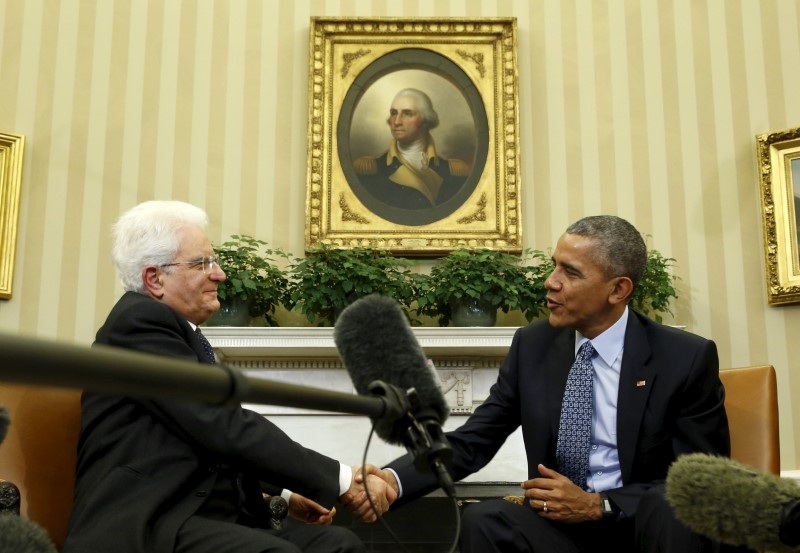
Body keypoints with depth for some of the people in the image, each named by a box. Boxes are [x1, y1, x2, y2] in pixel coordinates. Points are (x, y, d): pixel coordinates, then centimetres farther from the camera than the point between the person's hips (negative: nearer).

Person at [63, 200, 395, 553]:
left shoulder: (178, 332, 20)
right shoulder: (140, 321, -8)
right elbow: (225, 428, -18)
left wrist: (286, 493, 8)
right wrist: (342, 479, -15)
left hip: (210, 518, 9)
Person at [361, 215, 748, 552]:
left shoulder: (687, 358, -8)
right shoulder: (532, 345, 0)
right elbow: (471, 441, -1)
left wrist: (596, 504, -17)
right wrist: (393, 480, -19)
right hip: (558, 522, 1)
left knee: (671, 509, -34)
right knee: (483, 521, -29)